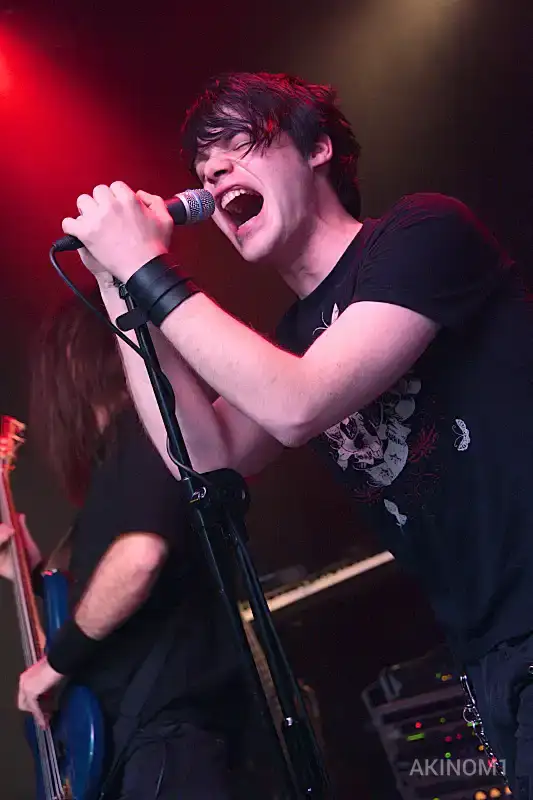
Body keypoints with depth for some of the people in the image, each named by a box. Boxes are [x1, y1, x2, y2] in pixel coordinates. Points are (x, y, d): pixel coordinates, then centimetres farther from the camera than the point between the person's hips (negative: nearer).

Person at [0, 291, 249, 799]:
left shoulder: (144, 431, -8)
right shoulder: (120, 451, 22)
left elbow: (140, 557, -25)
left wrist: (57, 659, -14)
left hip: (169, 715, -10)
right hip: (141, 713, 10)